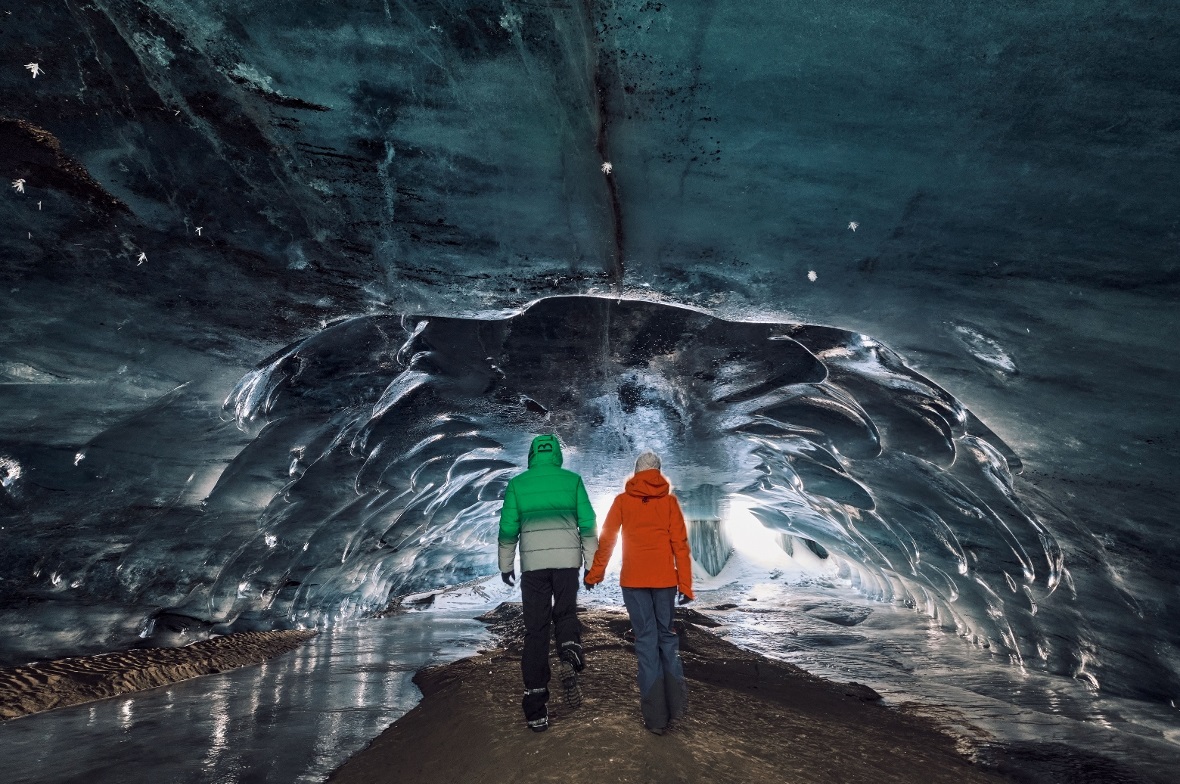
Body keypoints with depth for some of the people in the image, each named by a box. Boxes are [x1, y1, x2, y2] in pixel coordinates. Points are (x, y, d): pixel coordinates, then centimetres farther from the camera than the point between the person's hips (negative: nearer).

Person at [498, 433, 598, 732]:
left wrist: (505, 565, 17)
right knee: (565, 615, 19)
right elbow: (587, 524, 5)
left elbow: (508, 528, 8)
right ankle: (570, 657, -13)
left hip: (533, 562, 0)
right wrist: (592, 562, 10)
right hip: (568, 559, 0)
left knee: (535, 630, 6)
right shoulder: (572, 480, 7)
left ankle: (536, 711, 6)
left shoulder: (517, 483, 8)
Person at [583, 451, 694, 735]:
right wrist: (686, 585, 2)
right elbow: (680, 544, -1)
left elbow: (606, 540, 3)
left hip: (633, 579, 0)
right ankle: (676, 701, 7)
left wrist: (594, 575, 13)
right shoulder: (669, 500, 2)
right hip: (665, 578, 1)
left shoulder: (622, 500, 2)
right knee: (666, 634, 17)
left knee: (646, 639, 4)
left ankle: (655, 717, 6)